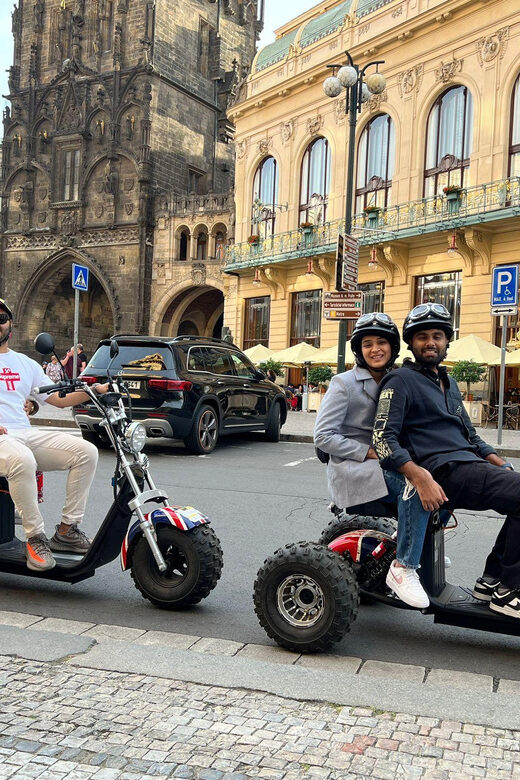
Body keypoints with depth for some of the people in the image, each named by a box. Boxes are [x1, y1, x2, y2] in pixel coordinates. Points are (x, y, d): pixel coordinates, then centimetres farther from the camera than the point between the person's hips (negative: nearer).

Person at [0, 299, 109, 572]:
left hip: (27, 434, 6)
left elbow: (59, 399, 19)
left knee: (86, 451, -14)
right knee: (22, 460, -40)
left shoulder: (26, 364, 23)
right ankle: (35, 537, -26)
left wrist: (93, 390, 3)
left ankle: (66, 529, -9)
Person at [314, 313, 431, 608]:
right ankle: (403, 568, -27)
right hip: (351, 468, -7)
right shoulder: (344, 383, -4)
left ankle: (420, 547, 9)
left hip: (386, 464, 7)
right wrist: (369, 452, -16)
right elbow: (323, 436, -10)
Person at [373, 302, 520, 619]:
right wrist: (421, 477, -27)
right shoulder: (401, 381, -2)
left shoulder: (448, 383, 24)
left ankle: (492, 579, 4)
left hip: (469, 464, 9)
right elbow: (383, 438, -13)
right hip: (443, 473, -9)